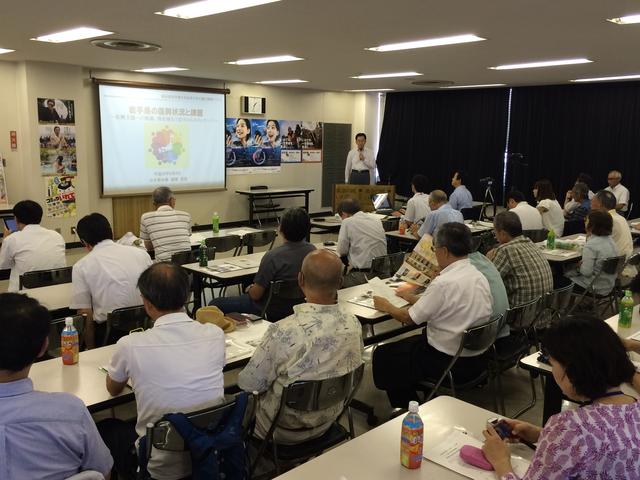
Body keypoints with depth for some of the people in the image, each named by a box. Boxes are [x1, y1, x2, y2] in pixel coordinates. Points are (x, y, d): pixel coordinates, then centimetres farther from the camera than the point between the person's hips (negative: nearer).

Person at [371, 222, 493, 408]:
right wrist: (413, 298, 20)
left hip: (451, 363, -8)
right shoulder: (478, 276, 1)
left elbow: (409, 318, -14)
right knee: (413, 341, 28)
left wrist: (387, 307, 5)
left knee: (383, 355, 9)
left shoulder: (444, 283, -24)